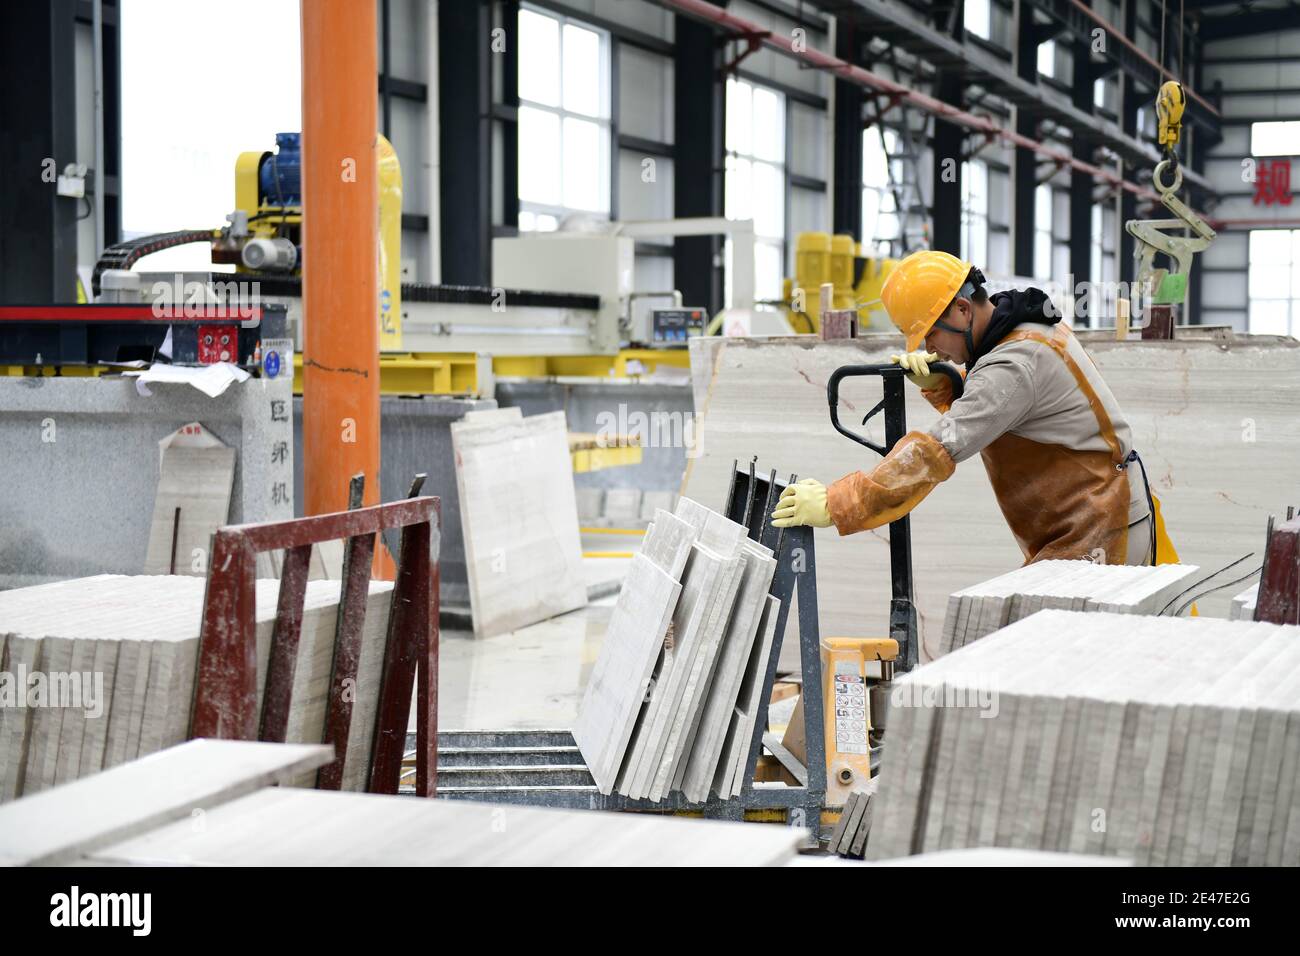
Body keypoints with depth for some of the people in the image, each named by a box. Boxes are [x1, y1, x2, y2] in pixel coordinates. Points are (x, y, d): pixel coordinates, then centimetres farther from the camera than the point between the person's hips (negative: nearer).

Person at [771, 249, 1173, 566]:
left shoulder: (1018, 362, -23)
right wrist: (938, 384, -2)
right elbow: (981, 408, 22)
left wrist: (835, 505, -32)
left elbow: (937, 451, -30)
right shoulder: (1027, 329, 9)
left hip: (1096, 536, -10)